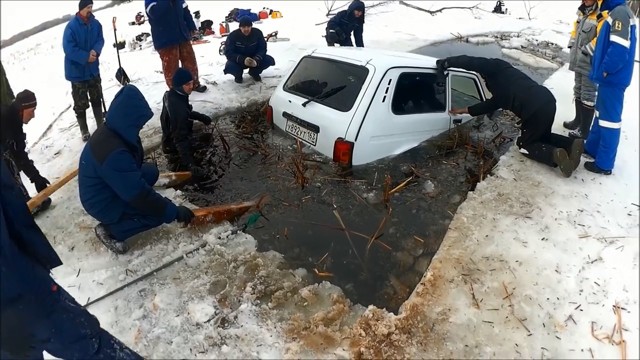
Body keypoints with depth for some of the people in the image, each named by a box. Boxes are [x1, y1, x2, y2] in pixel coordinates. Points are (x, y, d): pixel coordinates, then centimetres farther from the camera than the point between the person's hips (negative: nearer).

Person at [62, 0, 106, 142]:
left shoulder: (95, 24, -2)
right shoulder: (71, 26, -18)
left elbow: (100, 40, 2)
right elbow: (69, 48, -19)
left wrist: (95, 51, -18)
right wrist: (86, 57, -24)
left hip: (93, 69, 5)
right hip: (77, 71, -5)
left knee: (97, 99, 17)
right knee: (80, 103, 3)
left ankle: (101, 125, 32)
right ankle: (84, 131, 15)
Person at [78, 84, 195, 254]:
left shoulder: (111, 132, -5)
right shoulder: (113, 153, -35)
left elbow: (131, 167, 12)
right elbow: (138, 194, -32)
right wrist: (174, 212, -25)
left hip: (110, 188, 9)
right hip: (103, 203, -9)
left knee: (151, 171, 7)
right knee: (159, 213, -14)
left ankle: (122, 214, 13)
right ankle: (109, 230, 0)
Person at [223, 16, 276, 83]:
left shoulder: (257, 33, -15)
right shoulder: (233, 36, -20)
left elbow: (262, 48, -14)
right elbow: (228, 52, -23)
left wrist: (256, 60, -35)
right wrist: (243, 60, -40)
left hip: (254, 58, 2)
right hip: (238, 61, -2)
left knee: (270, 60, -20)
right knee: (229, 66, -34)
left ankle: (254, 72, 10)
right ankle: (238, 75, 7)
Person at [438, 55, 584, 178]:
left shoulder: (496, 68, 6)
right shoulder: (501, 83, 31)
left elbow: (470, 62, -7)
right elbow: (493, 104, 32)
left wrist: (445, 62, 5)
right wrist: (465, 110, 37)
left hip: (536, 108, -9)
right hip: (547, 100, 9)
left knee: (525, 145, 12)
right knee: (543, 136, 31)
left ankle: (555, 155, -13)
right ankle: (571, 144, 6)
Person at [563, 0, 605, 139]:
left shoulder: (603, 15, -20)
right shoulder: (583, 11, 11)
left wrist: (585, 51, -19)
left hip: (591, 64, -9)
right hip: (579, 62, 9)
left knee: (588, 95, -2)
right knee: (578, 91, 21)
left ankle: (584, 130, 7)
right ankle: (578, 120, 38)